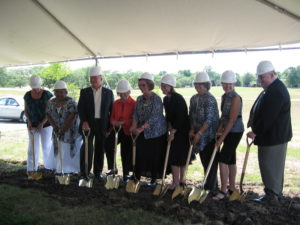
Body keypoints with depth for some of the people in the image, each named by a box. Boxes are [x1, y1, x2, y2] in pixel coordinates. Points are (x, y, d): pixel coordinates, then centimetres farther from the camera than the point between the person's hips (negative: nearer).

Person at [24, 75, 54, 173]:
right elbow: (26, 111, 7)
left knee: (47, 146, 6)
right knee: (32, 147, 2)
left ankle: (48, 166, 21)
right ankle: (31, 169, 8)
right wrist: (29, 122, -9)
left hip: (46, 124, -2)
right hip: (32, 125, 2)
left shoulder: (47, 94, -10)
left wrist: (42, 123, -18)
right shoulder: (27, 95, 1)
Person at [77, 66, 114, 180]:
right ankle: (84, 172, 4)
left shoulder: (108, 92, 7)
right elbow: (80, 108, -1)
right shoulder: (84, 92, 6)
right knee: (87, 147, -5)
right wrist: (84, 122, -14)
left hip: (103, 125, 1)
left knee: (100, 149, 7)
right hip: (88, 124, -1)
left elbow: (112, 109, 8)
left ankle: (98, 171, 20)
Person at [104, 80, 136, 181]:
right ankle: (113, 168, -5)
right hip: (117, 129, 4)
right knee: (108, 144, -20)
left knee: (126, 152, 1)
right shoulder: (116, 103, 10)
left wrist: (123, 122, -21)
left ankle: (126, 174, 18)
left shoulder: (134, 104, -6)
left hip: (127, 131, -4)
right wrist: (113, 122, -7)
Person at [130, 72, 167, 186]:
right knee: (140, 154, 4)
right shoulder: (139, 99, 7)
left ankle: (154, 179, 15)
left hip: (155, 133, -5)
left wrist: (141, 128, -28)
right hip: (142, 134, 6)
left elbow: (154, 117, -22)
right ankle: (137, 176, 14)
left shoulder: (156, 99, -14)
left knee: (155, 155, 2)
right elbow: (136, 114, 5)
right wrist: (134, 126, -13)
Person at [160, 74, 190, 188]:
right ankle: (181, 179, 22)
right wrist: (170, 126, -5)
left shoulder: (178, 98, -19)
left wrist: (173, 131, -20)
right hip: (174, 129, 7)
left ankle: (176, 182, 5)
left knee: (175, 156, -5)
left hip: (182, 130, -7)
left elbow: (181, 117, -22)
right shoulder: (166, 99, 6)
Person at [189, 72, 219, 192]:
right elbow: (192, 116, 14)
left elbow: (209, 119, -19)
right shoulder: (194, 98, 8)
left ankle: (210, 187, 10)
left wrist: (199, 133, -21)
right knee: (204, 160, 13)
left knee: (210, 161, -1)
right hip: (199, 134, 7)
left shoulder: (210, 99, -14)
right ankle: (212, 185, 27)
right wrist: (192, 130, 1)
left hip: (210, 135, -7)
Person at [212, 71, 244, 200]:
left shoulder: (235, 98, -18)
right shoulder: (224, 97, 8)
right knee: (231, 160, 14)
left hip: (235, 132, -8)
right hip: (228, 131, 8)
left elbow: (232, 120, -21)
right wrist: (220, 127, -2)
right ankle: (232, 188, 26)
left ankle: (223, 191, 2)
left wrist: (222, 138, -20)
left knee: (223, 159, -9)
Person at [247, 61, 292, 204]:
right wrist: (255, 130, 13)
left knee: (269, 165, -2)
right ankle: (275, 192, 28)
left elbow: (268, 117, -25)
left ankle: (272, 195, 9)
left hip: (274, 137, -10)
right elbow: (260, 112, 17)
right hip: (269, 135, 10)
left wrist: (255, 132, -16)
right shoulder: (271, 89, 13)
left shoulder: (277, 91, -22)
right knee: (273, 165, 17)